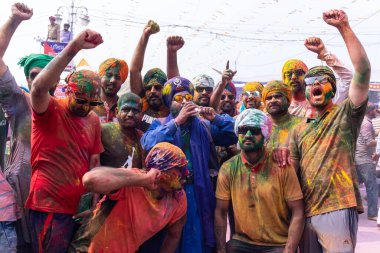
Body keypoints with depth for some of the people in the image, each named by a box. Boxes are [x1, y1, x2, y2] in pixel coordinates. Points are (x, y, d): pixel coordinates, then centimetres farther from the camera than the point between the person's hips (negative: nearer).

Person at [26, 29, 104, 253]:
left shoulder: (94, 120, 7)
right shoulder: (50, 110, -10)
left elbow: (94, 162, 11)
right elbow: (38, 88, -33)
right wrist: (73, 48, -41)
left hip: (79, 206, 6)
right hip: (49, 207, -6)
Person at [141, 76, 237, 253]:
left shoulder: (205, 126, 11)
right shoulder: (160, 124, 5)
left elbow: (234, 135, 5)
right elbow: (148, 144, -16)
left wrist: (215, 118, -9)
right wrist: (177, 121, -19)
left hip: (197, 193, 2)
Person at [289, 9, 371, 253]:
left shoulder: (345, 114, 3)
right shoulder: (299, 131, 18)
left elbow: (363, 71, -10)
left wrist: (344, 28, -14)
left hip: (338, 209, -5)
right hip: (305, 212, 5)